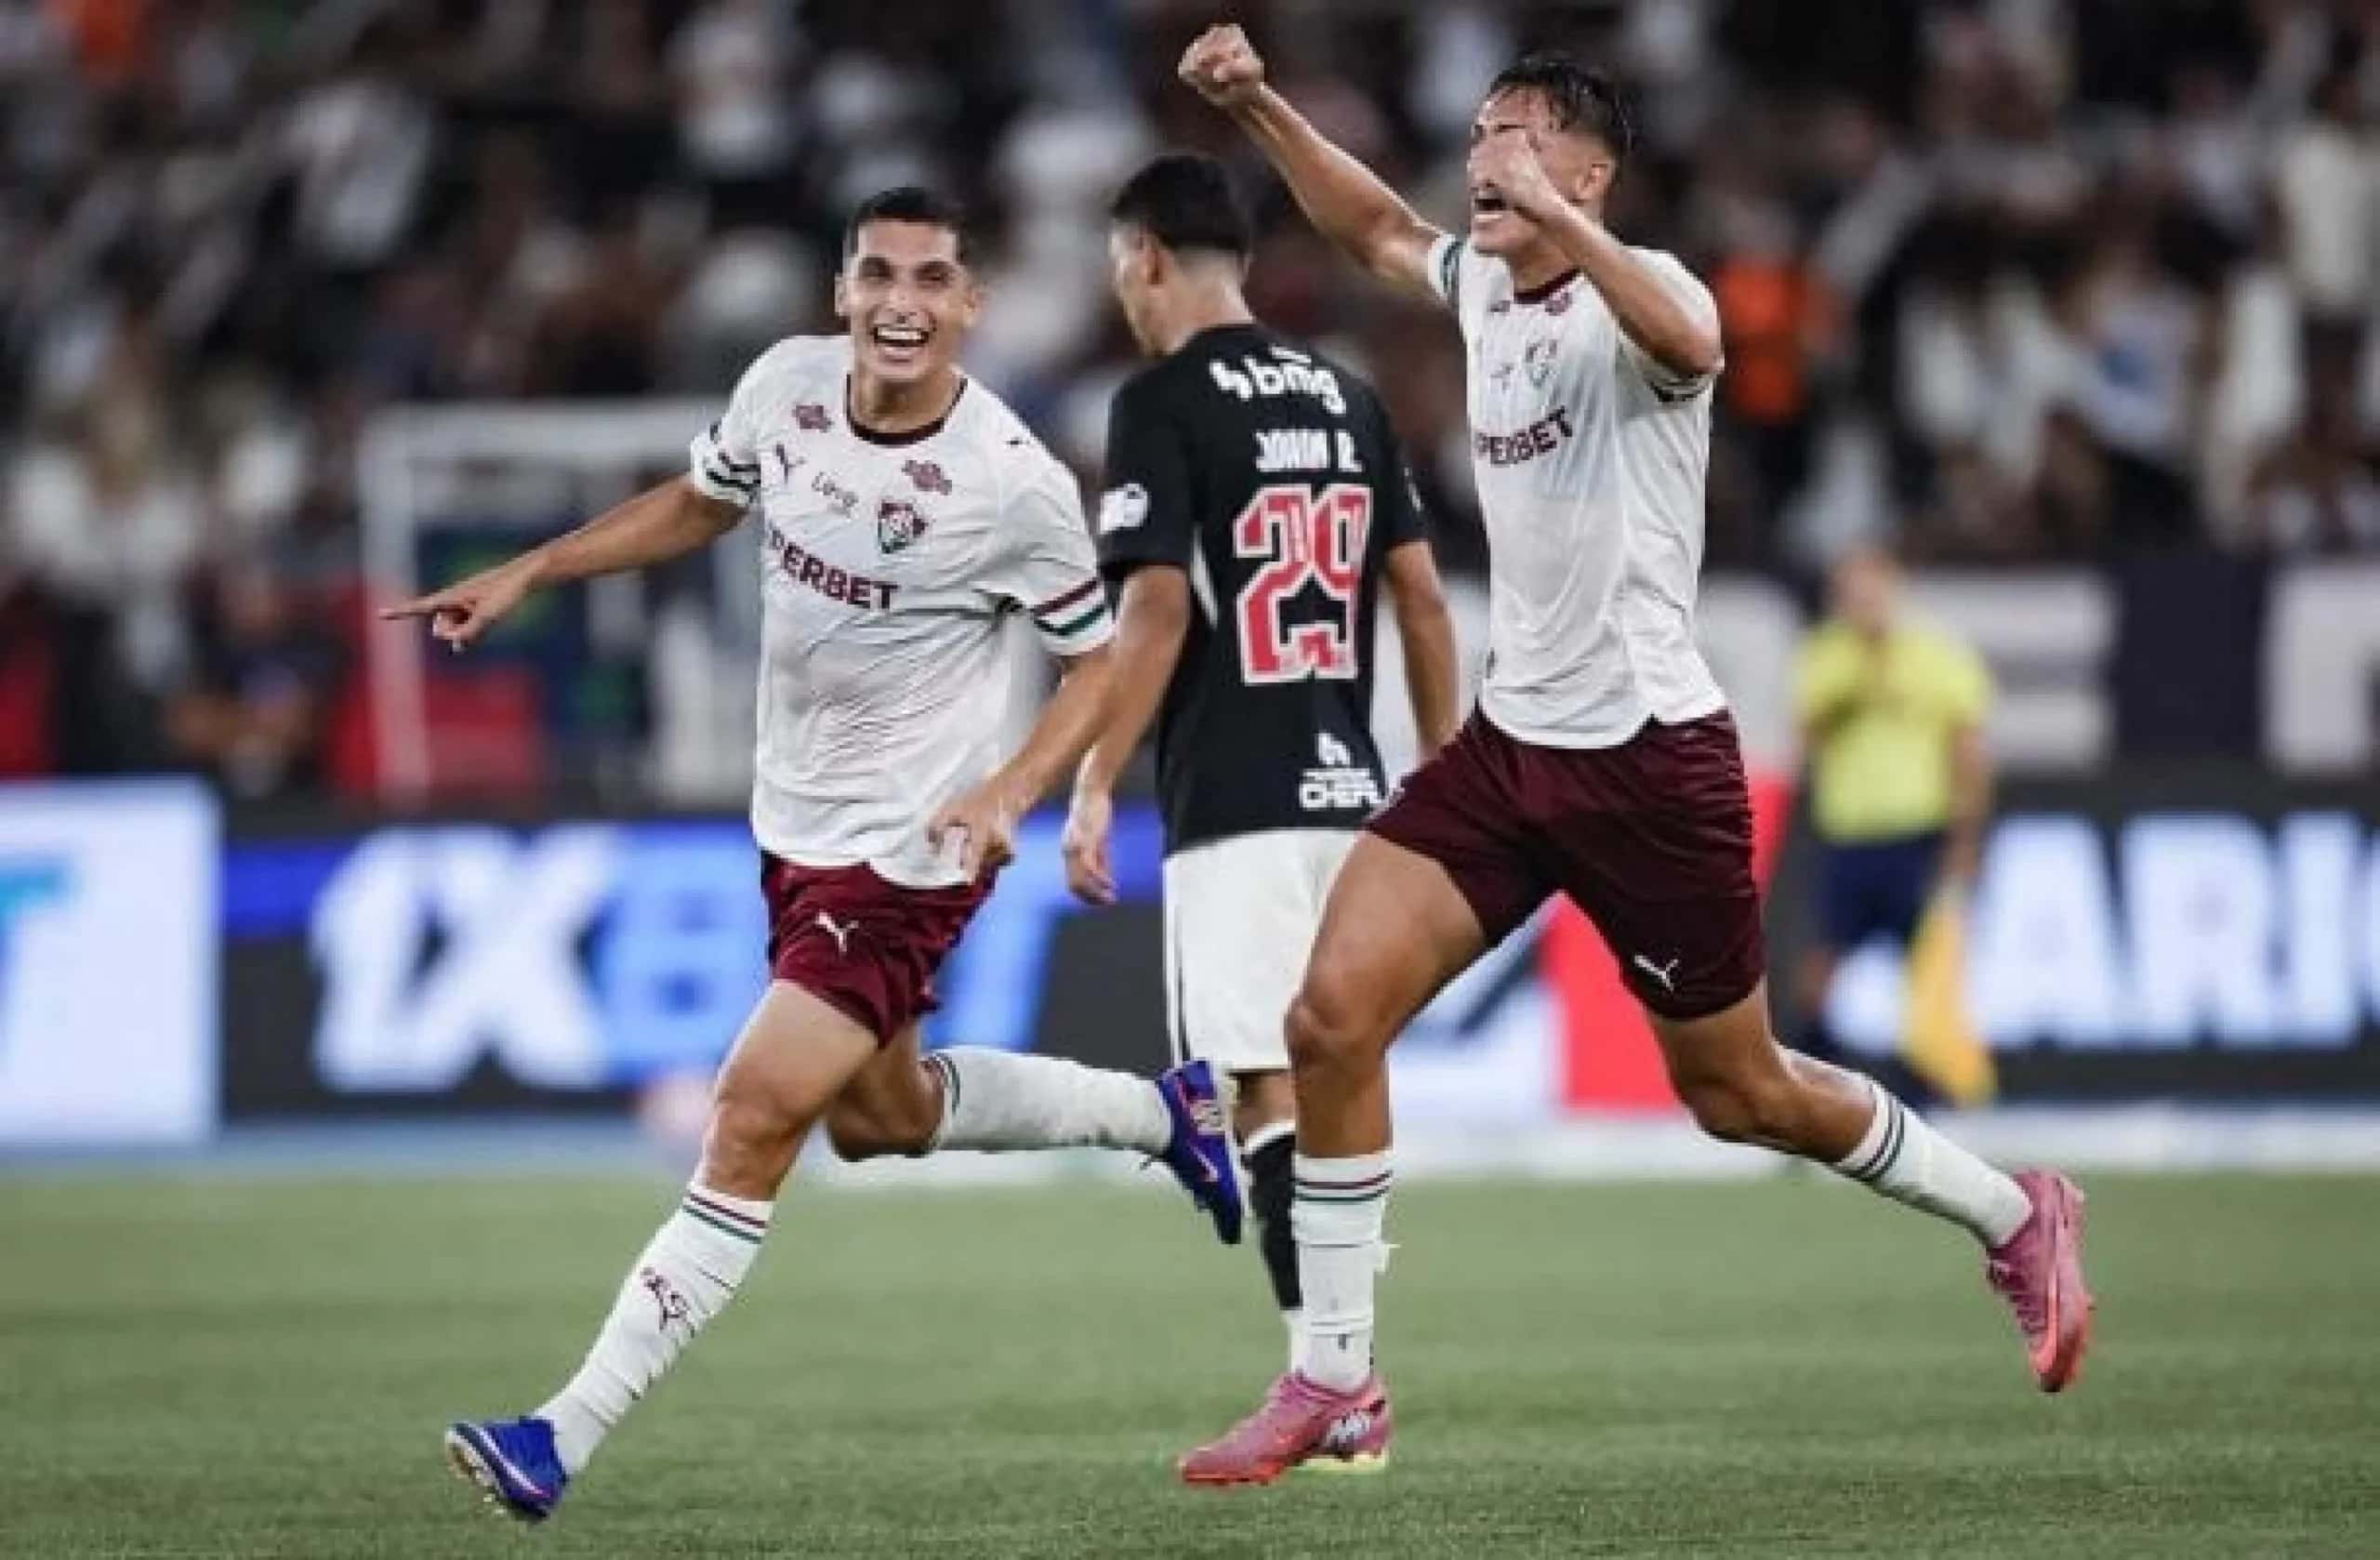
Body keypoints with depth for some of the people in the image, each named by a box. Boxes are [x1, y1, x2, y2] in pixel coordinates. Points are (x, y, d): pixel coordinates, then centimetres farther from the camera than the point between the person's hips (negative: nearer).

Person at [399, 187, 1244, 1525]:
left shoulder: (1013, 483, -22)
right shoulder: (787, 384, -6)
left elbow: (1105, 655, -10)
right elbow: (698, 505, 15)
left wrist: (1013, 788, -24)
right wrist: (525, 575, 8)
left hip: (910, 851, -8)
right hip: (798, 822, 8)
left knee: (757, 1118, -15)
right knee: (878, 1114, 24)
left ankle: (568, 1437, -13)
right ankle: (1162, 1113, 46)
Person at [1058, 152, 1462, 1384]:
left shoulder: (1164, 402, -7)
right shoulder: (1346, 397, 13)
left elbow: (1156, 607, -14)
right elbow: (1421, 597, 14)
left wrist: (1094, 786, -10)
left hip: (1236, 801, -7)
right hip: (1348, 787, 7)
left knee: (1268, 1092, -8)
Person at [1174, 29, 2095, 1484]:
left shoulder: (1644, 288, -15)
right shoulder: (1482, 285, 8)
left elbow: (1687, 343, -41)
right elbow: (1377, 226, 30)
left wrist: (1554, 213, -50)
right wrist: (1260, 107, 19)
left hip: (1648, 752, -7)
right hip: (1509, 742, 7)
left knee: (1740, 1093, 5)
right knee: (1333, 1016, -9)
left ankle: (2017, 1219, 30)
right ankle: (1336, 1388, -1)